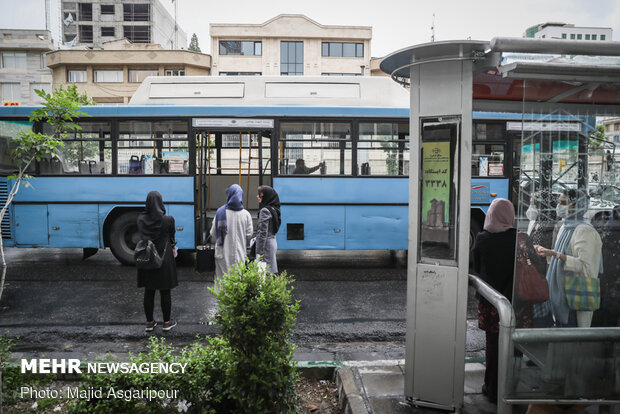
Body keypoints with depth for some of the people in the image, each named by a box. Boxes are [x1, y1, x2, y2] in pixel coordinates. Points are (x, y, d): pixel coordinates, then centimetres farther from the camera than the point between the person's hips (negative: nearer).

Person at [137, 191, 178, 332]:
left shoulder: (141, 219, -6)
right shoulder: (168, 220, -15)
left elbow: (142, 237, 5)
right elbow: (171, 238, 0)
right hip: (164, 259, -3)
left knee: (149, 291, 13)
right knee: (165, 291, 8)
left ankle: (149, 322, 23)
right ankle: (167, 322, 19)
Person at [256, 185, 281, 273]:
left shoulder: (265, 210, -15)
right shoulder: (274, 209, 12)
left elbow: (263, 233, -18)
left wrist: (259, 252, -17)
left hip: (266, 243, -9)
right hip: (273, 241, 9)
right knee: (271, 270, 14)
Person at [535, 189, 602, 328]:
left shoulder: (585, 231, -16)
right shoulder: (564, 227, 13)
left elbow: (585, 266, -24)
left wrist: (557, 255, -29)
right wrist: (548, 253, 11)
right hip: (559, 293, 9)